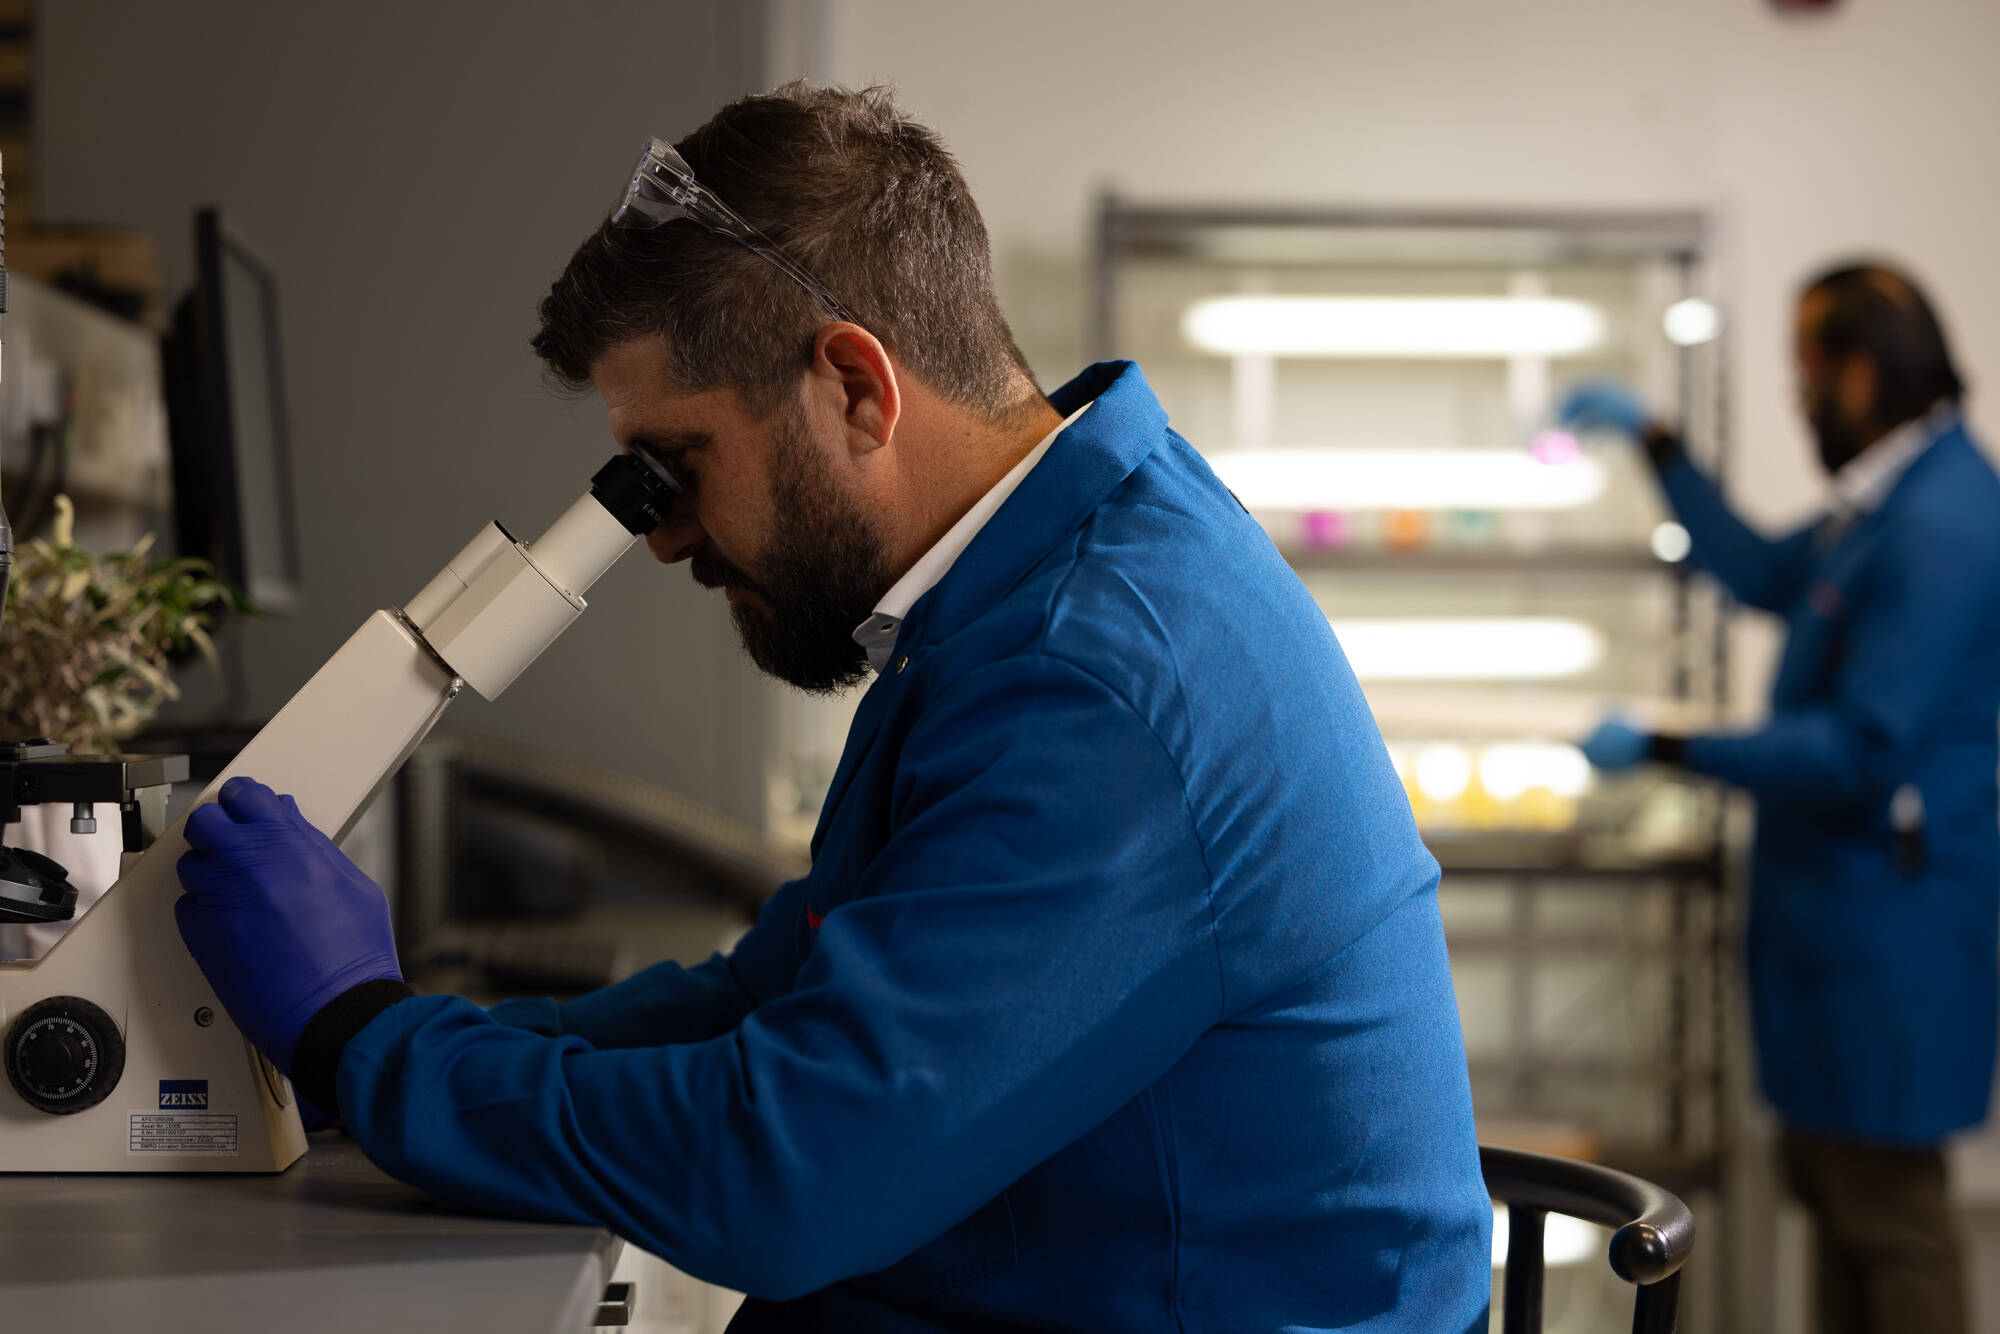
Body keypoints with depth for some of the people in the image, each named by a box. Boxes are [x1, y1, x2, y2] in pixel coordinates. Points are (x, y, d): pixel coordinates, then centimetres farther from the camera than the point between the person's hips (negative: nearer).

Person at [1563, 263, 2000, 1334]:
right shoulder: (1892, 498, 9)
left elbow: (1863, 750, -26)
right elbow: (1764, 576, 26)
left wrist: (1666, 749, -20)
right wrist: (1656, 443, 25)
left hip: (1888, 914, -10)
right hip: (1837, 901, 10)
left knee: (1887, 1202, -1)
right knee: (1829, 1175, 18)